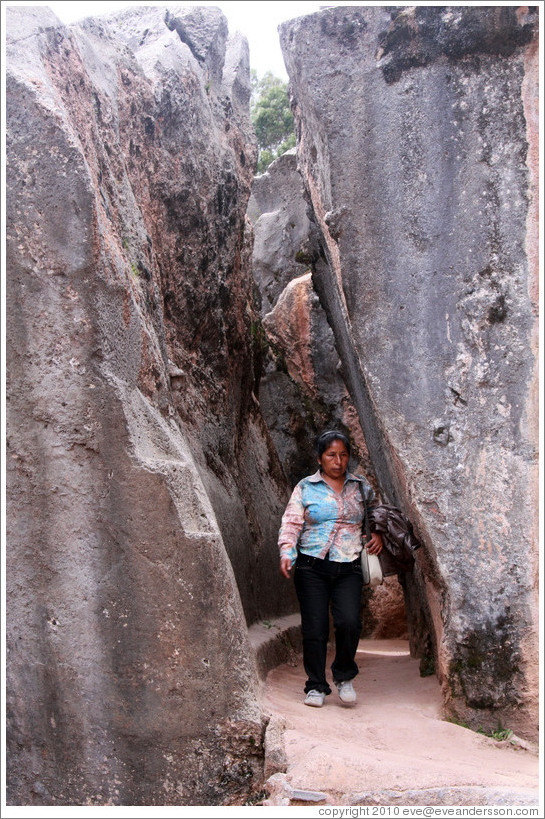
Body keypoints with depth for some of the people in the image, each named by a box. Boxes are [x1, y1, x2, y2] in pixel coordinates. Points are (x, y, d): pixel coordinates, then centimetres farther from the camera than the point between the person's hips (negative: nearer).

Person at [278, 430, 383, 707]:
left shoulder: (360, 486, 12)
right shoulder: (305, 488, 5)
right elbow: (291, 523, 2)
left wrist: (378, 534, 7)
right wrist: (287, 553, -13)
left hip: (348, 568, 1)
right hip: (312, 567, -1)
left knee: (349, 622, -15)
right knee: (314, 628, -2)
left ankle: (344, 676, 11)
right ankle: (316, 686, 16)